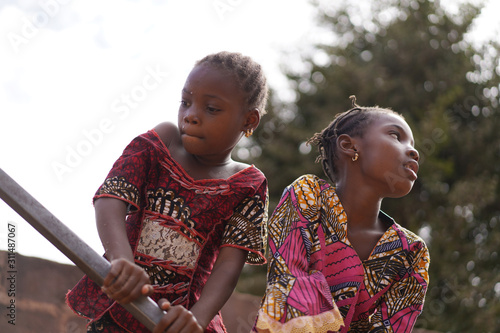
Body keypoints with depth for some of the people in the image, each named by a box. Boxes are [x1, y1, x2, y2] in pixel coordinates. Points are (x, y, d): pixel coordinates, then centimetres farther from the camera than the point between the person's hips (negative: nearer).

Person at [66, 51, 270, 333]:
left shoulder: (247, 187, -2)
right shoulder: (154, 146, 1)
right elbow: (110, 202, -14)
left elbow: (229, 264, -12)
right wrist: (123, 262, -35)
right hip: (117, 307, 0)